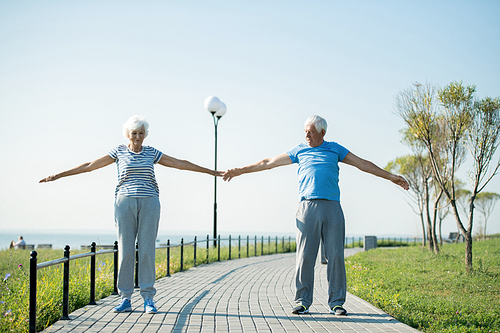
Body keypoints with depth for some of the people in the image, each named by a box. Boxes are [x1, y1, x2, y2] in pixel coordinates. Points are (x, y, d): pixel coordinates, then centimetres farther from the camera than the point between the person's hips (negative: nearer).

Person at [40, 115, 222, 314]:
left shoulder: (151, 153, 11)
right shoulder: (119, 152, 7)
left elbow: (180, 164, 14)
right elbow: (90, 166, 7)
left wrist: (211, 172, 14)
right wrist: (59, 175, 4)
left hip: (149, 203, 1)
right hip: (125, 203, -1)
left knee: (147, 250, -3)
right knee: (125, 250, -3)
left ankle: (148, 299, 2)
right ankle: (125, 300, 4)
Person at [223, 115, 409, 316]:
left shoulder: (335, 149, 17)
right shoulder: (299, 151, 16)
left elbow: (363, 164, 20)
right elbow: (268, 163, 20)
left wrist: (391, 177, 18)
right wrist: (240, 171, 21)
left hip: (332, 207, 0)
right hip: (308, 207, 0)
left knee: (335, 255, -3)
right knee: (305, 256, -5)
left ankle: (336, 302, 5)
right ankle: (302, 302, 3)